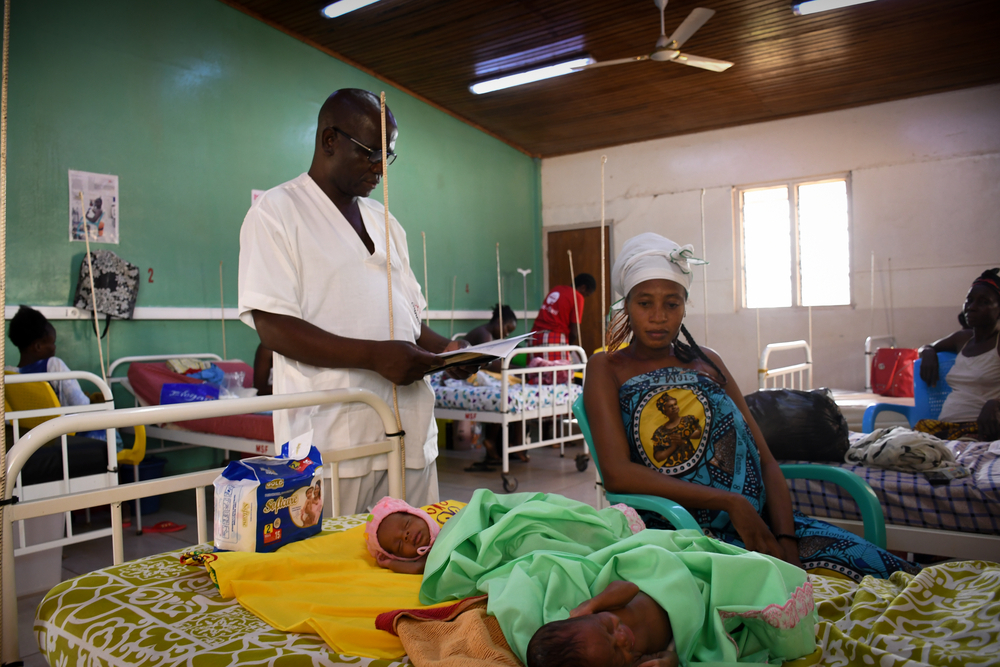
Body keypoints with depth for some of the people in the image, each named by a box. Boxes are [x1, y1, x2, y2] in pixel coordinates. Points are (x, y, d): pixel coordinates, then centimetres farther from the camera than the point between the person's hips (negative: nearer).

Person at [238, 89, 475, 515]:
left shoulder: (385, 222, 19)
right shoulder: (276, 211, -2)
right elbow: (273, 327, -12)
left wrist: (444, 348, 1)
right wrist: (374, 356, -20)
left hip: (409, 432, 6)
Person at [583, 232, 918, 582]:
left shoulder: (707, 362, 20)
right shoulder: (607, 368, 7)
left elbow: (766, 461, 13)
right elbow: (618, 473, -8)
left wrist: (786, 540, -6)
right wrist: (730, 502, -12)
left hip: (760, 518, 5)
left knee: (884, 569, -16)